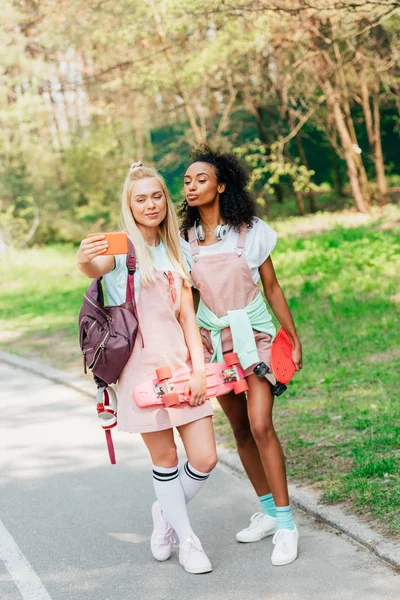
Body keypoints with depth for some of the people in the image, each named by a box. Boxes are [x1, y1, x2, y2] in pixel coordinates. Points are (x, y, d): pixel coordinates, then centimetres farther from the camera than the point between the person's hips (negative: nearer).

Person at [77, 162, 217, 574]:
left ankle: (165, 514, 27)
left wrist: (198, 368, -1)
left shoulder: (176, 252, 12)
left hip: (180, 363, 4)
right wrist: (85, 262, -52)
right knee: (165, 458, 3)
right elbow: (97, 269, -28)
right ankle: (186, 539, 20)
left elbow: (187, 314, 10)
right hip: (142, 366, -4)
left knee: (205, 459, 1)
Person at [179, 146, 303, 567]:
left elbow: (271, 287, -1)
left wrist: (294, 338, 1)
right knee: (240, 429, 9)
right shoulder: (185, 238, 1)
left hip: (254, 333, -4)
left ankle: (286, 524, -7)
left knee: (260, 425, -15)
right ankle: (268, 511, 24)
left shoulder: (250, 231, -7)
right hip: (214, 338, 4)